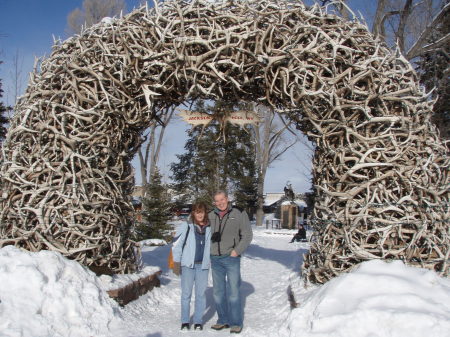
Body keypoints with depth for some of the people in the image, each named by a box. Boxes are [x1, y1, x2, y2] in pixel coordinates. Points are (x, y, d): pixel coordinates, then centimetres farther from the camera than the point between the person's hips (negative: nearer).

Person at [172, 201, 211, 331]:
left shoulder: (209, 227, 1)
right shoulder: (187, 226, -6)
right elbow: (177, 244, -3)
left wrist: (212, 261, 9)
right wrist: (176, 263, -3)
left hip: (203, 266, 2)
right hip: (188, 264, -2)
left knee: (201, 294, 7)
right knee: (186, 293, 6)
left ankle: (198, 322, 19)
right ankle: (185, 321, 17)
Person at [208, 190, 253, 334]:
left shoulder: (239, 214, -3)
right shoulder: (210, 216, 8)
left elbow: (247, 235, -2)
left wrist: (237, 251, -11)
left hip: (231, 259, -4)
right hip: (215, 259, 4)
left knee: (233, 291, -4)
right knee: (218, 292, 10)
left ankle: (236, 323, 6)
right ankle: (223, 320, 21)